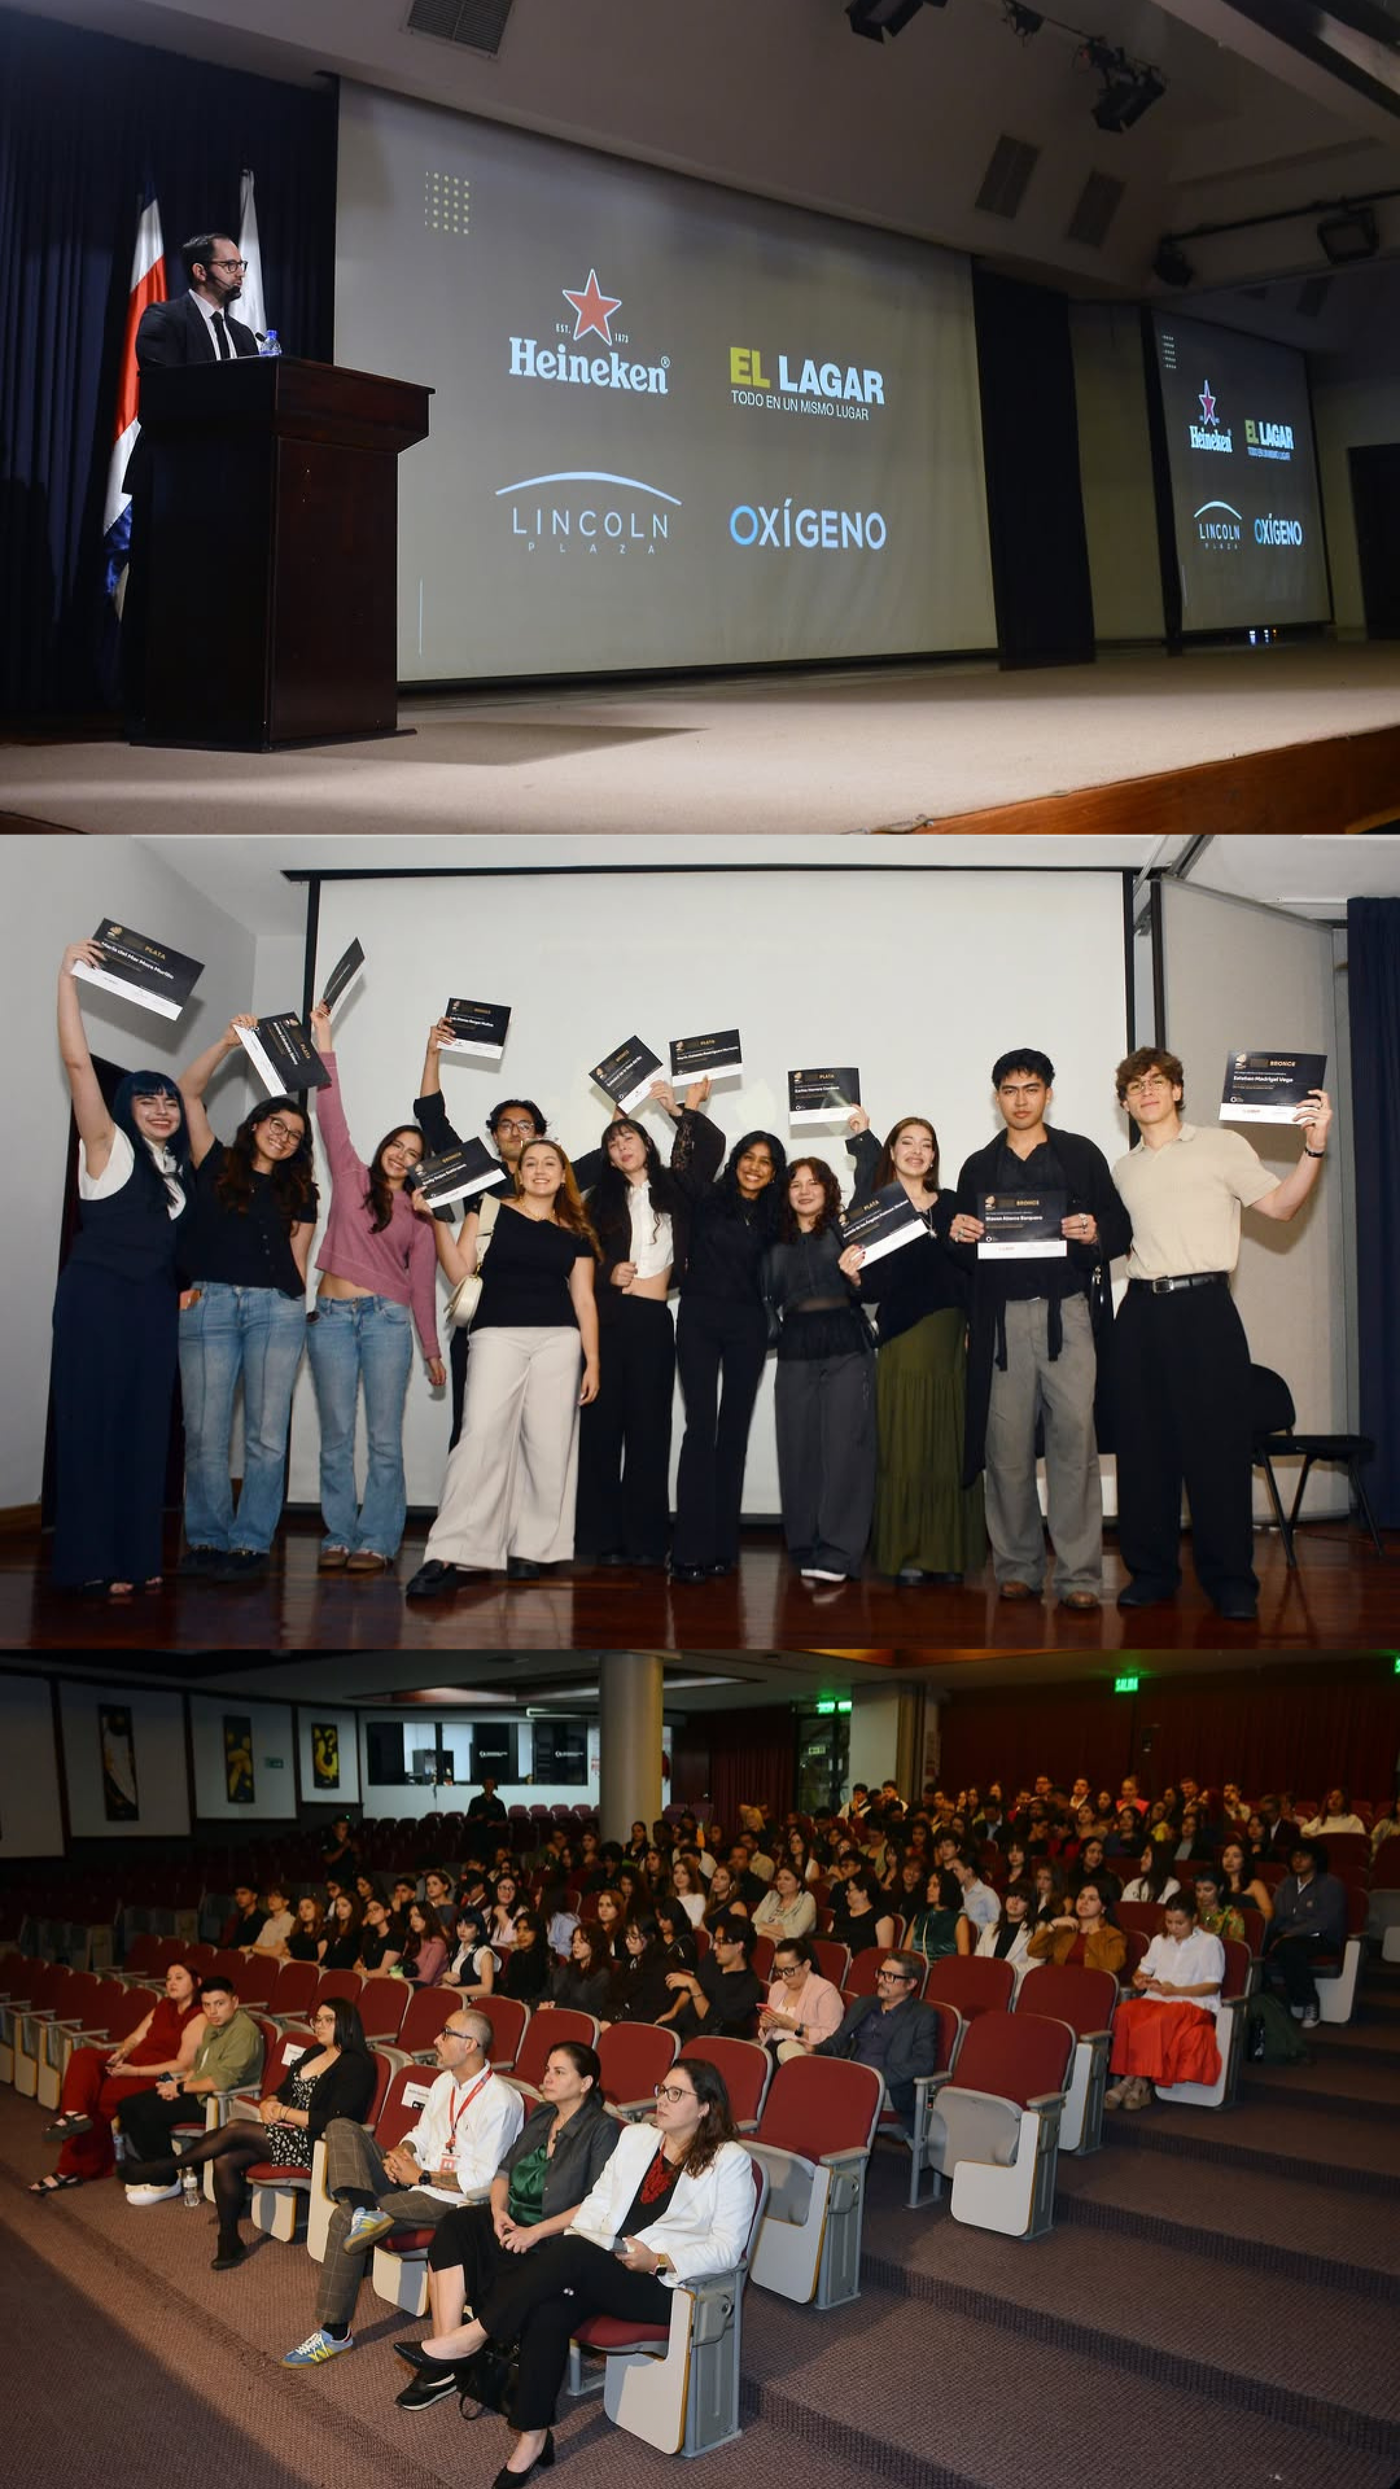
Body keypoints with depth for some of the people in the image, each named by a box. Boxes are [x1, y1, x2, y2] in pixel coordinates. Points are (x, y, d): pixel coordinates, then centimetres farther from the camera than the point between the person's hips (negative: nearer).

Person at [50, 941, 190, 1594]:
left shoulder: (175, 1166, 14)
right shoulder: (109, 1146, -4)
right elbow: (78, 1062, -12)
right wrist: (68, 976, -15)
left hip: (155, 1302, 7)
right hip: (98, 1296, -7)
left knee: (145, 1426, 7)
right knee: (93, 1422, -6)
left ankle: (134, 1557, 12)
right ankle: (88, 1564, -5)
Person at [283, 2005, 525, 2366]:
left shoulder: (500, 2102, -17)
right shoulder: (445, 2082, 12)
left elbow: (483, 2178, -19)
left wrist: (421, 2177, -15)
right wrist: (399, 2153, -2)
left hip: (450, 2200, -9)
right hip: (415, 2180, 9)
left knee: (343, 2219, -22)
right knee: (341, 2128, -6)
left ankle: (334, 2332, -9)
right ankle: (365, 2211, -28)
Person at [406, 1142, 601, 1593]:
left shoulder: (576, 1232, 15)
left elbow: (584, 1299, 13)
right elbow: (461, 1273, 4)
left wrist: (592, 1361, 6)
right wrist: (437, 1220, -4)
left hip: (558, 1340, 3)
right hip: (497, 1335, -2)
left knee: (549, 1445, -2)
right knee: (481, 1436, -15)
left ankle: (531, 1547, 9)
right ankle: (449, 1555, -16)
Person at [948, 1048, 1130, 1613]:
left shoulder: (1081, 1154, 12)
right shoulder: (978, 1167, 18)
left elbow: (1121, 1228, 9)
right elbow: (962, 1253, 18)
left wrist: (1096, 1233, -13)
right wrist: (957, 1236, -4)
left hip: (1067, 1312, -2)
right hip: (1001, 1317, 2)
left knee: (1074, 1434, -10)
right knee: (1006, 1444, -1)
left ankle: (1079, 1575, -7)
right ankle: (1017, 1567, 8)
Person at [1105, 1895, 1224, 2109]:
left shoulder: (1210, 1943, 8)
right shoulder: (1159, 1941, 26)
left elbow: (1213, 1985, 0)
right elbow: (1141, 1972, 27)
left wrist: (1175, 1990, -12)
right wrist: (1139, 1981, 0)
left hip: (1193, 2005, -5)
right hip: (1155, 2000, 5)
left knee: (1160, 2019, -39)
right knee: (1124, 2012, -31)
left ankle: (1136, 2081, -30)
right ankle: (1136, 2081, -33)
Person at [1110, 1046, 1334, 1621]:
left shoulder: (1221, 1146, 4)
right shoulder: (1124, 1169, 18)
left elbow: (1280, 1204, -5)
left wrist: (1314, 1147, -17)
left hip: (1204, 1306, -4)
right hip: (1140, 1313, 4)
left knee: (1218, 1442, -5)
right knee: (1143, 1444, 5)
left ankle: (1230, 1579, 2)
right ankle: (1151, 1569, 14)